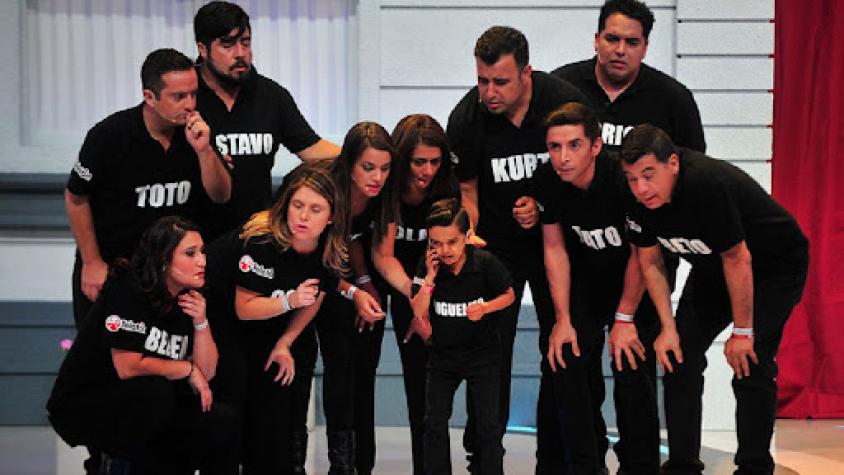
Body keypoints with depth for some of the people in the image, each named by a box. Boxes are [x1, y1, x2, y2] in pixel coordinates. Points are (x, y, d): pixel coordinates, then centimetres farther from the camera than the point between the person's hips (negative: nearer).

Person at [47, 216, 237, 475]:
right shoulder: (127, 290, -19)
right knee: (156, 390, -34)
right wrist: (187, 369, -13)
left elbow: (206, 373, -1)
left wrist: (201, 323, -16)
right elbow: (127, 367, -26)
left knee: (220, 421, -13)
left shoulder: (188, 299, 2)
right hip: (80, 406, -6)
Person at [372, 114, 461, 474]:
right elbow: (383, 254, -28)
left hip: (420, 280, 1)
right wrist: (414, 293, -45)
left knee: (422, 369, -7)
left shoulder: (447, 191, -19)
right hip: (381, 278, -1)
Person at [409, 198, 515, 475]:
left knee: (487, 425, -2)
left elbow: (509, 295, -2)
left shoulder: (486, 263, -18)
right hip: (443, 353, 3)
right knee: (434, 422, 4)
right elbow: (418, 313, -11)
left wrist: (485, 307, -21)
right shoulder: (428, 266, -11)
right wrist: (430, 278, -21)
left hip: (482, 352, -3)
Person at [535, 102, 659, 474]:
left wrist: (624, 319, -15)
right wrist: (563, 320, -10)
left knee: (629, 366, -14)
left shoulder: (624, 178, -32)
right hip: (587, 274, 4)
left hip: (636, 278, -4)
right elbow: (554, 248, -7)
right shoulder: (547, 180, -19)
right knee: (568, 360, -8)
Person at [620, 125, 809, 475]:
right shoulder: (643, 197, -17)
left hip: (775, 266, -7)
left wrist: (742, 332, -22)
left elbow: (737, 259, -30)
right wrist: (668, 327, -7)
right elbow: (650, 263, -2)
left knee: (751, 366, -17)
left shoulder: (707, 184, -38)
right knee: (679, 356, -2)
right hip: (712, 271, 7)